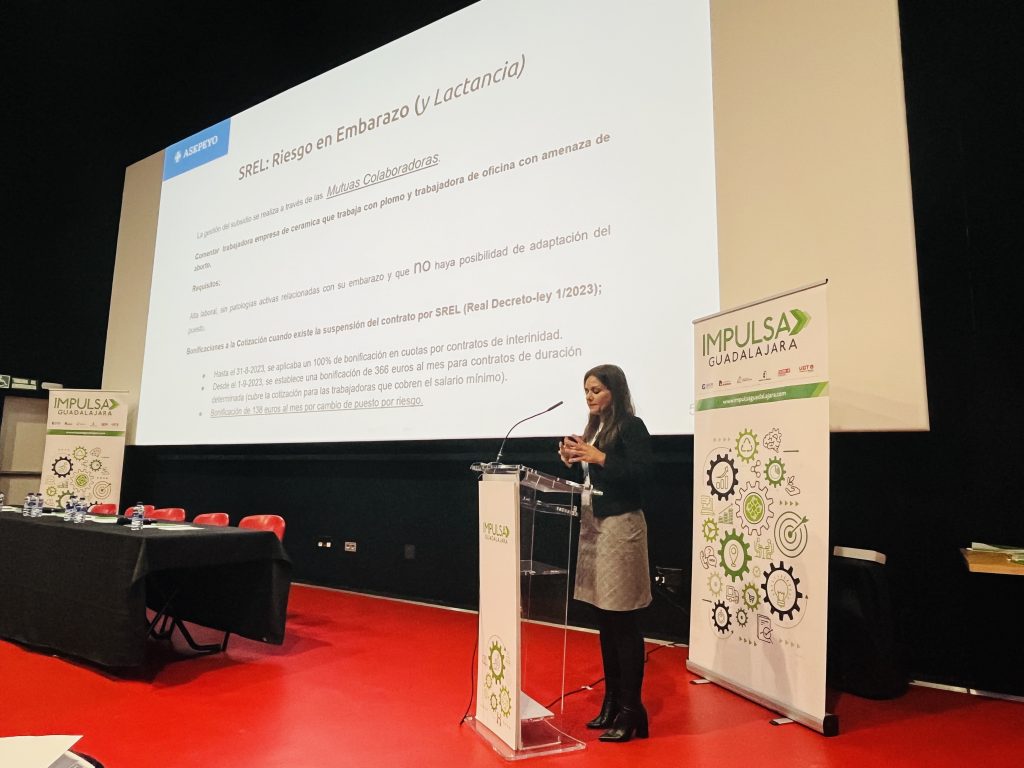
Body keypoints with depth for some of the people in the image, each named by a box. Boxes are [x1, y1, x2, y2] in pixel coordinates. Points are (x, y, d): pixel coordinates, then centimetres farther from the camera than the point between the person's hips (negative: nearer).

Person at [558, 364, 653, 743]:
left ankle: (631, 710, 9)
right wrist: (574, 461, -1)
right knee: (604, 619, 13)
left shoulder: (632, 426, -7)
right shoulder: (594, 428, 14)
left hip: (621, 526, -8)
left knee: (624, 621, -2)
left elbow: (643, 475, -18)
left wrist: (600, 458, -21)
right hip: (593, 524, 8)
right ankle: (611, 700, 24)